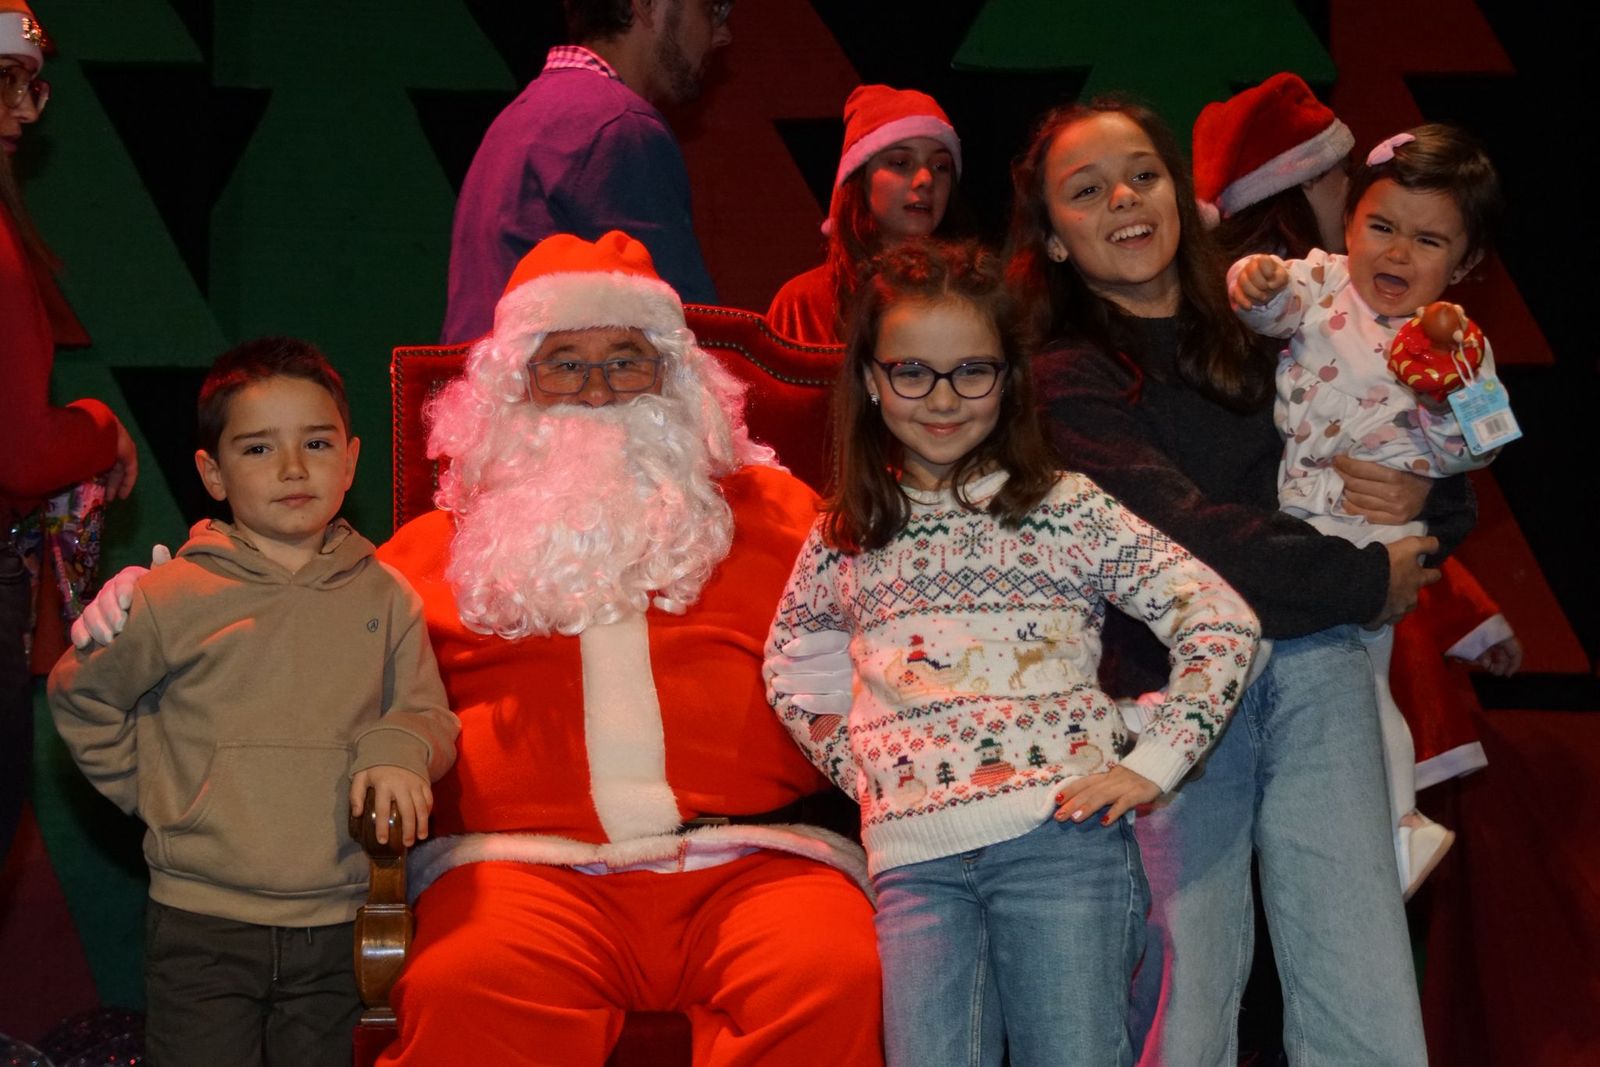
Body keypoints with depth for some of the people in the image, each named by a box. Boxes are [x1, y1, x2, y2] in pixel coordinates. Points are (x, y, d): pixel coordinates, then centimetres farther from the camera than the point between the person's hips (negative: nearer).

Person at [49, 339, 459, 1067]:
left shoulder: (385, 598, 5)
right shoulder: (170, 599, -2)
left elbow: (433, 718, 8)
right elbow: (79, 697, 11)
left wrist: (401, 746, -13)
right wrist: (151, 788, 5)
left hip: (337, 924, 2)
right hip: (201, 930, -2)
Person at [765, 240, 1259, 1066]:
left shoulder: (1067, 510, 5)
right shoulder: (844, 540, 15)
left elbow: (1223, 623, 1)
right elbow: (789, 667, 29)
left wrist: (1151, 763, -6)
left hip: (1061, 833, -2)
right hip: (914, 857, 2)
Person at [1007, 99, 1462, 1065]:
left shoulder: (1258, 329, 19)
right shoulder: (1062, 378, 5)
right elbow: (1182, 528, -10)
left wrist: (1423, 496, 1)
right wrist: (1365, 580, -5)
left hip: (1317, 666, 3)